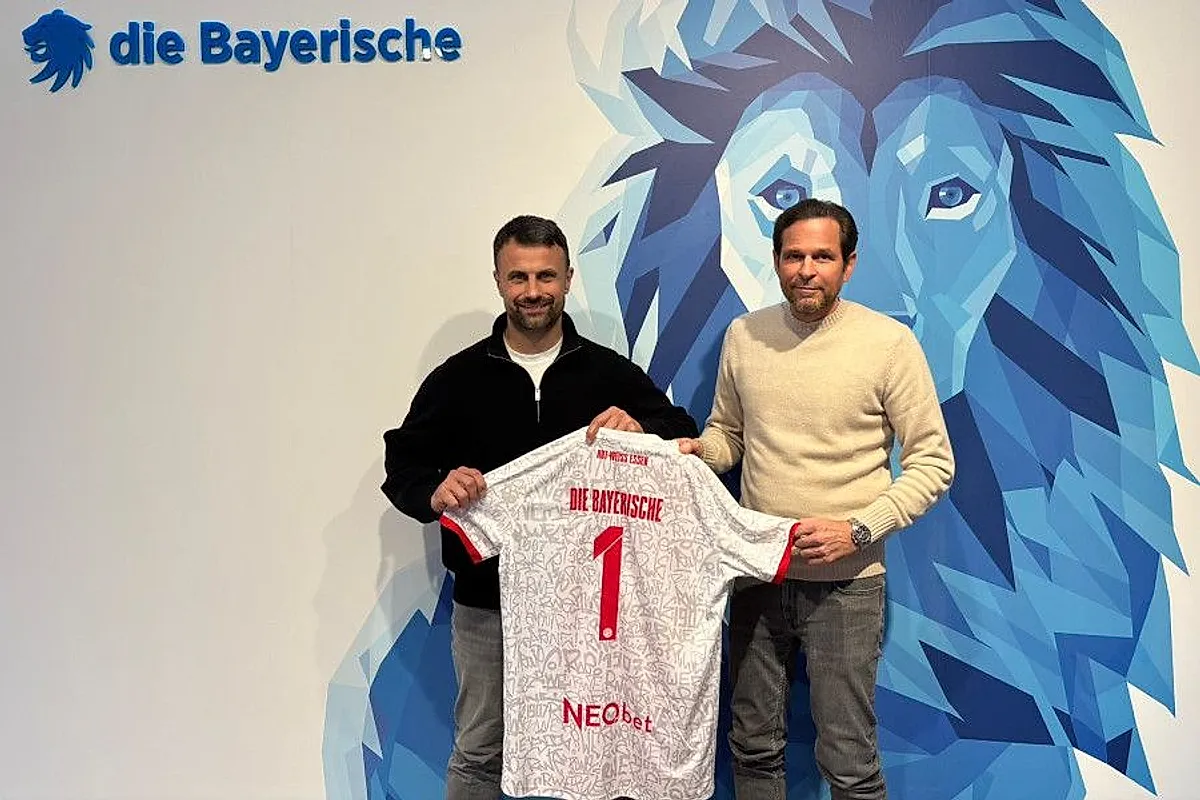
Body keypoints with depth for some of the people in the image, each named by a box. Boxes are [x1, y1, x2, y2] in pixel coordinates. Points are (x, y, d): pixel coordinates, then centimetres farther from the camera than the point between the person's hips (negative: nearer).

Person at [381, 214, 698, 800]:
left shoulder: (610, 372, 1)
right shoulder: (458, 378, 1)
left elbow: (685, 438, 0)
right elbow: (403, 462, 3)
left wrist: (641, 429, -22)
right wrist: (435, 493, -20)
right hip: (486, 602, 0)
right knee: (478, 752, 13)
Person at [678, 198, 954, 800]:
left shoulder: (888, 342, -10)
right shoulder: (744, 335, 3)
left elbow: (933, 461, -6)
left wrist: (857, 529, -17)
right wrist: (696, 451, -7)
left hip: (845, 582, -4)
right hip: (756, 574, 4)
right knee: (752, 745, 18)